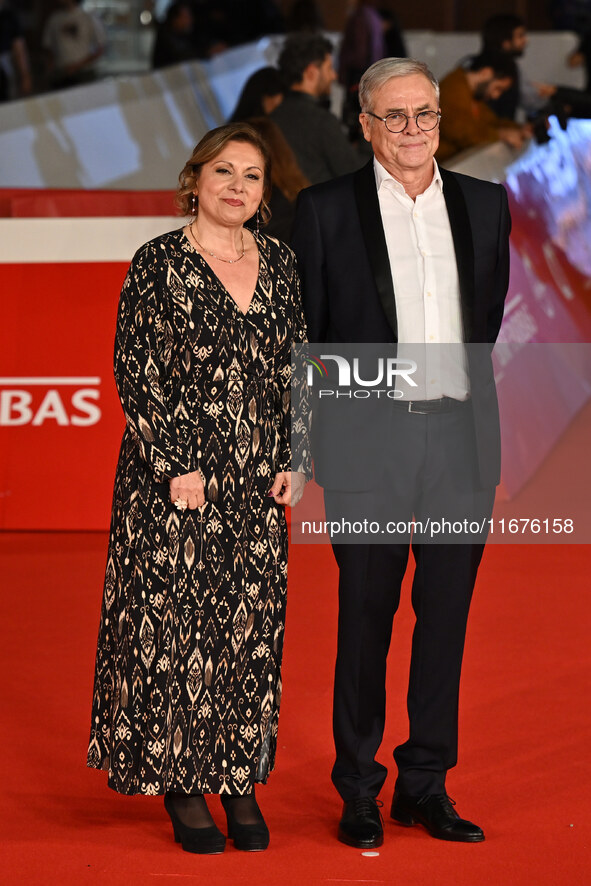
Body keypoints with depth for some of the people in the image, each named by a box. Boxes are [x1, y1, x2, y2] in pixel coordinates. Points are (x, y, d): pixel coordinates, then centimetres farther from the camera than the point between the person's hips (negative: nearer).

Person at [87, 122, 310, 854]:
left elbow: (297, 370, 14)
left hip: (257, 486, 4)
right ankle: (181, 787, 8)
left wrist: (294, 461, 5)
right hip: (175, 477, -4)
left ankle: (242, 784, 14)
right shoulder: (157, 265, -4)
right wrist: (176, 467, -13)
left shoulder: (280, 265, 10)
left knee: (253, 624, 5)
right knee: (173, 622, -2)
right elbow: (135, 373, -8)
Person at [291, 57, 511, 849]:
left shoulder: (485, 204, 8)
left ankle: (427, 784, 18)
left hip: (462, 435, 3)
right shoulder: (325, 210, -1)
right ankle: (360, 792, 13)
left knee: (446, 616, 7)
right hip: (371, 443, -3)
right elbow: (302, 334, 3)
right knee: (365, 620, 3)